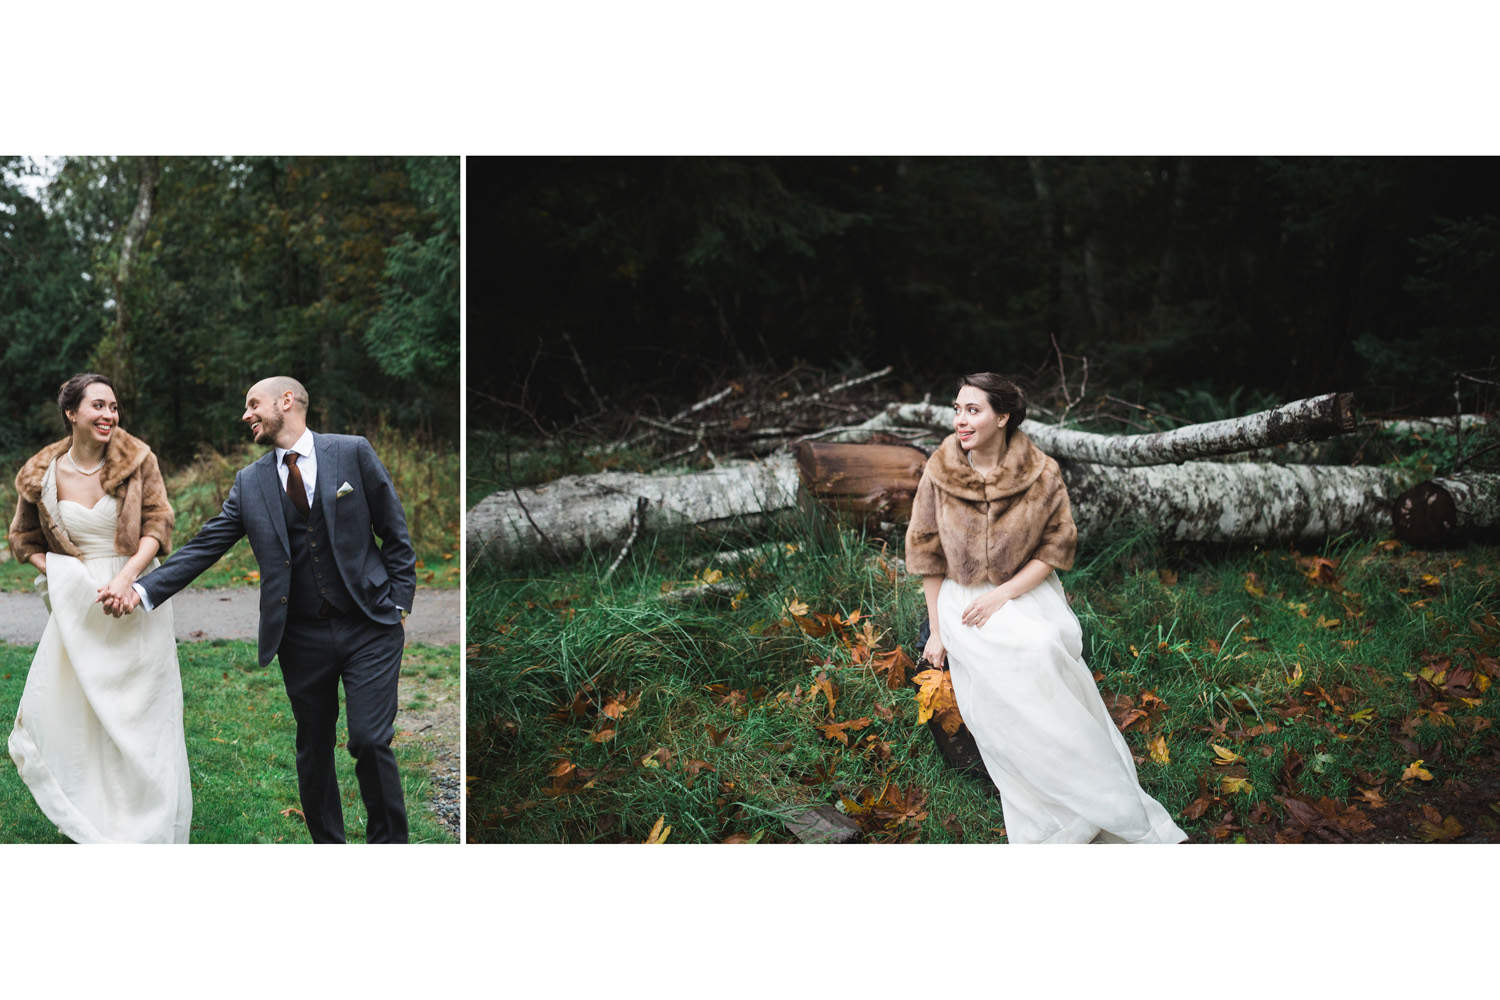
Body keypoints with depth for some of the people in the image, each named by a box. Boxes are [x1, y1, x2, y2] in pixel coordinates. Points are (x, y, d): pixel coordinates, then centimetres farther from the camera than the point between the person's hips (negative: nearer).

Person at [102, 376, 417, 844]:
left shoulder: (351, 452, -1)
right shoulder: (249, 481, 8)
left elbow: (394, 531, 2)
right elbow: (204, 546, 3)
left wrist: (400, 603, -2)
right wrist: (141, 591, -9)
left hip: (368, 627, -3)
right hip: (302, 638, 4)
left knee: (370, 740, -10)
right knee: (313, 749, 10)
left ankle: (390, 844, 9)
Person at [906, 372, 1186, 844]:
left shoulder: (1041, 474, -6)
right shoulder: (939, 472, -4)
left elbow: (1057, 545, -1)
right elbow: (927, 552, 2)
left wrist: (1004, 594, -12)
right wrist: (936, 629, 2)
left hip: (1027, 591, 0)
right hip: (963, 600, 0)